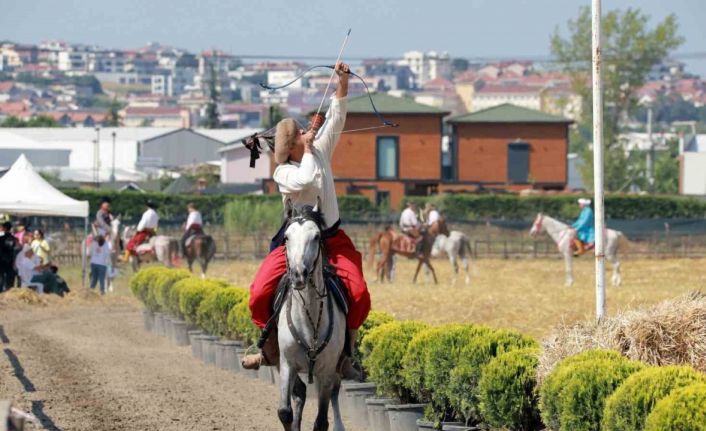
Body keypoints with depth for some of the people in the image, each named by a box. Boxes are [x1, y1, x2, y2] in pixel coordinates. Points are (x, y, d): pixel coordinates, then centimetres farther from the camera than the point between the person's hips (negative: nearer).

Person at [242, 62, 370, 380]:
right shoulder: (283, 173, -9)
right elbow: (306, 180, -28)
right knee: (260, 294, -18)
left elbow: (335, 118, 3)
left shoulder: (320, 152, 5)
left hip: (332, 239, 3)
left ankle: (345, 352, -3)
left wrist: (343, 84, -6)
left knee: (359, 294, -20)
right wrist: (307, 149, -14)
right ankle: (270, 347, 5)